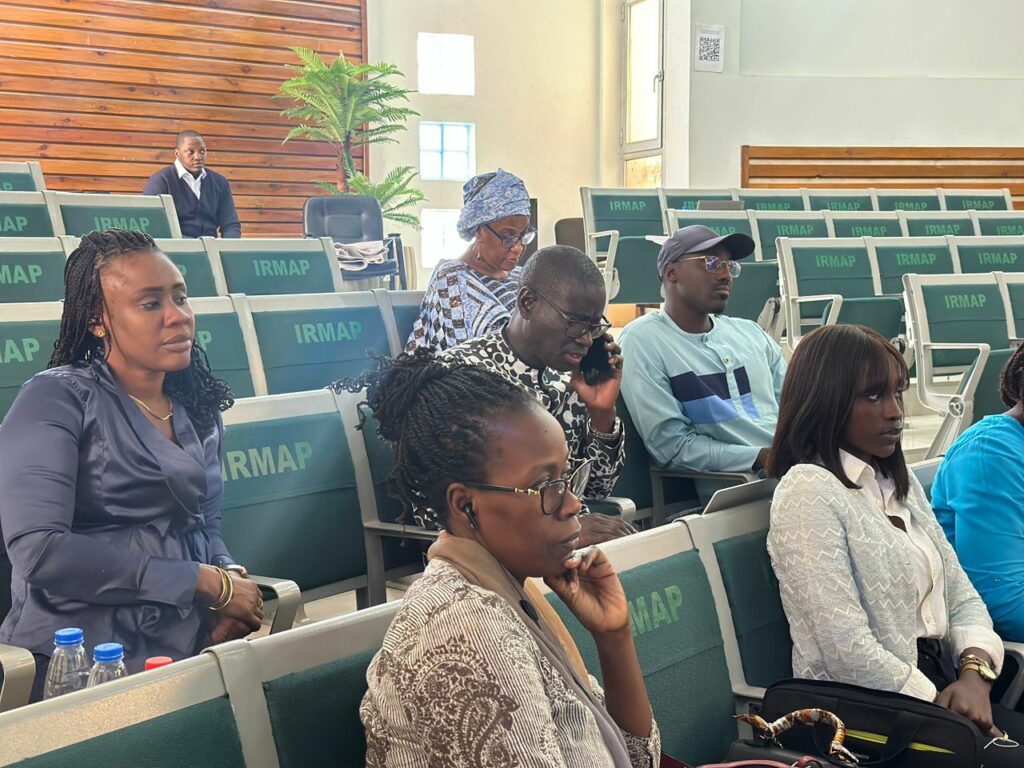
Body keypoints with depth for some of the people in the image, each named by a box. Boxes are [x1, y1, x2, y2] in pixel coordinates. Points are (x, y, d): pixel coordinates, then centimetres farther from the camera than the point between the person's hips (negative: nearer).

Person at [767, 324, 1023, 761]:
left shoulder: (901, 483, 15)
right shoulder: (809, 492, -13)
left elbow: (961, 596, 13)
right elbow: (849, 654, -19)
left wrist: (974, 672, -6)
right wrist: (943, 712, -13)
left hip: (939, 685, 8)